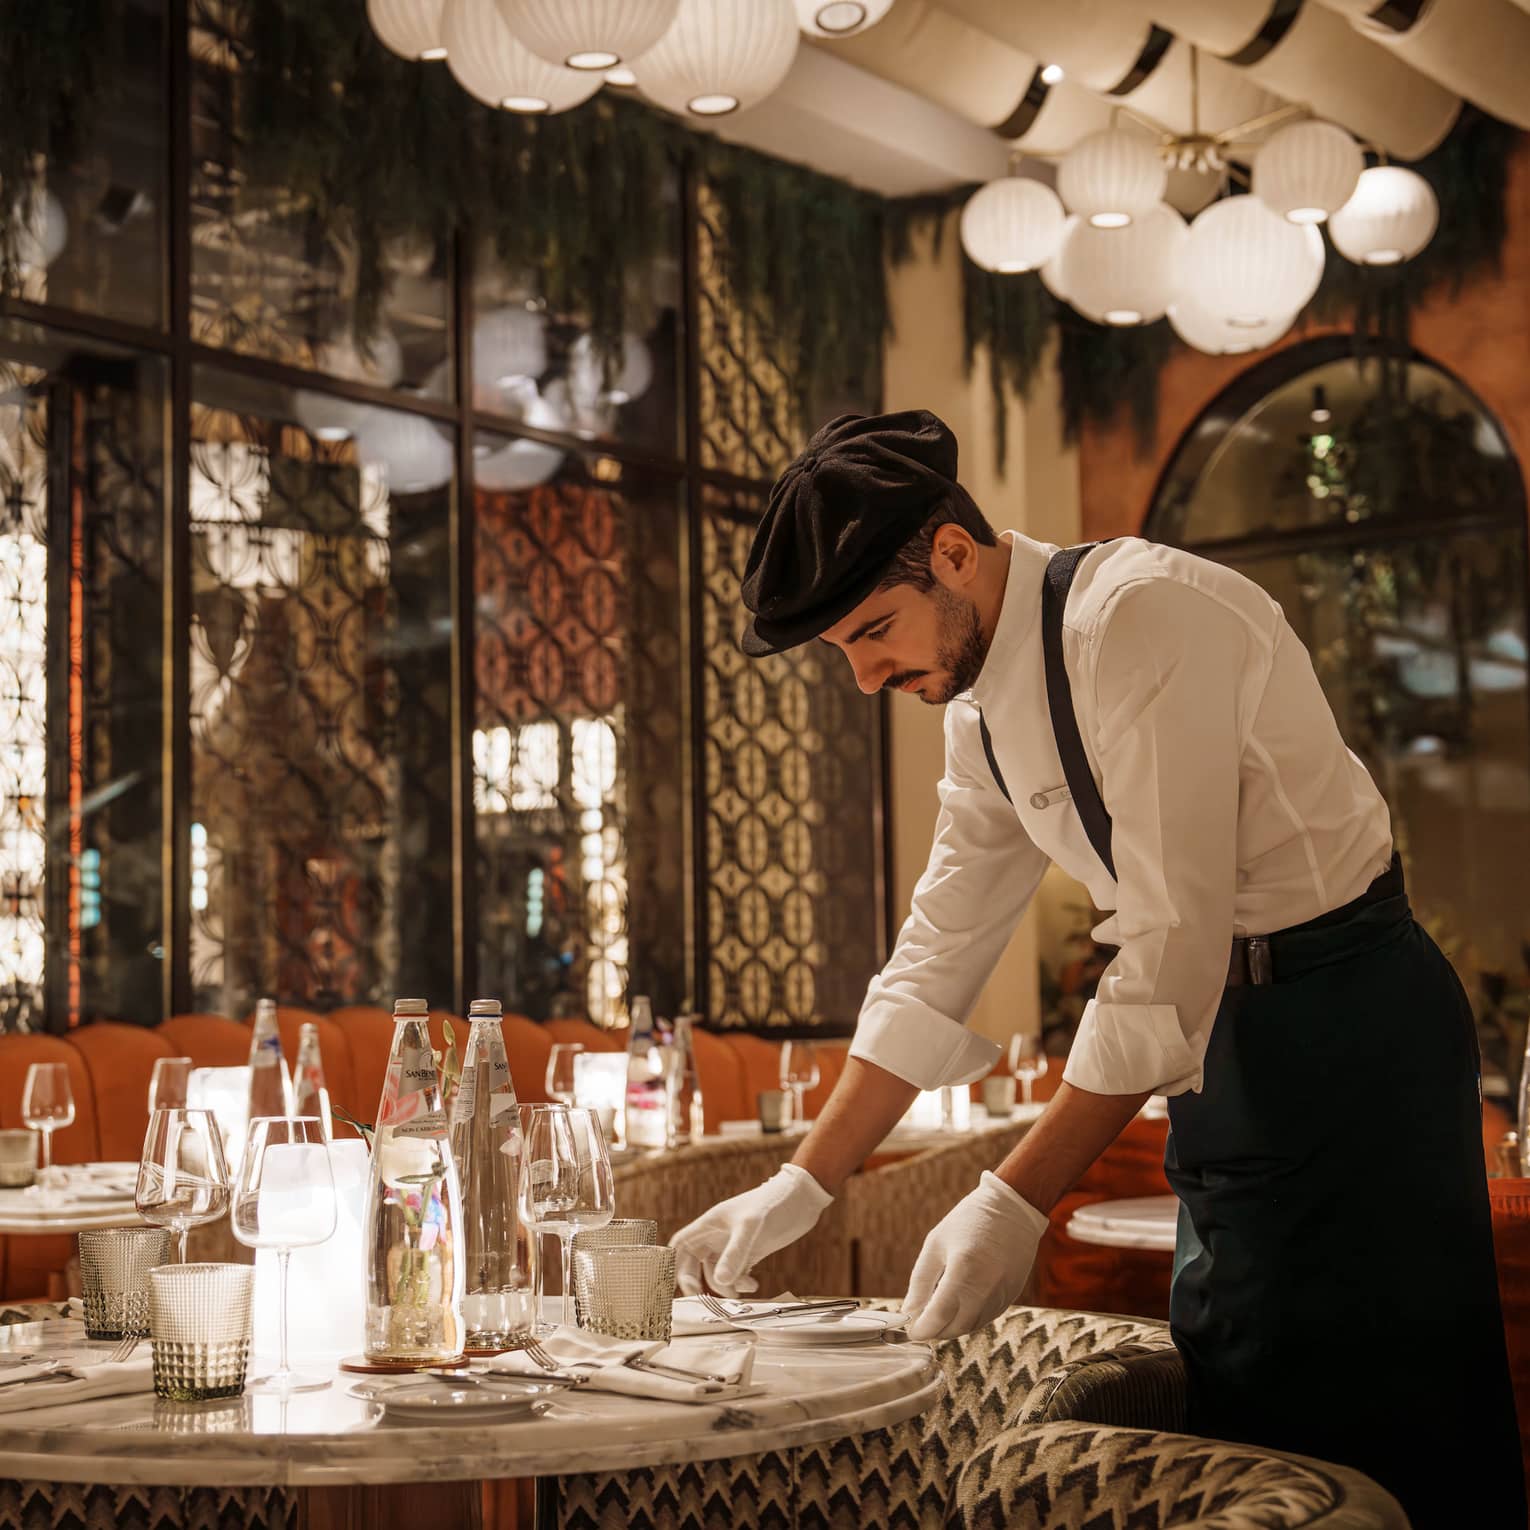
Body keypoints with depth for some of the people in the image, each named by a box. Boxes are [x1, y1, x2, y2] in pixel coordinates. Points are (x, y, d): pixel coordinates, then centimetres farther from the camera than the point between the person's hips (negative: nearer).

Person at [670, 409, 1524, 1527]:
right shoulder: (985, 701, 7)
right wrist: (803, 1187, 7)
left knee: (1360, 1440, -5)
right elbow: (937, 960, 11)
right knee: (1238, 1411, 13)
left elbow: (1172, 953, -25)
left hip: (1344, 1023, -9)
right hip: (1225, 1041, 9)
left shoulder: (1144, 617, -21)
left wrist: (1017, 1203, -24)